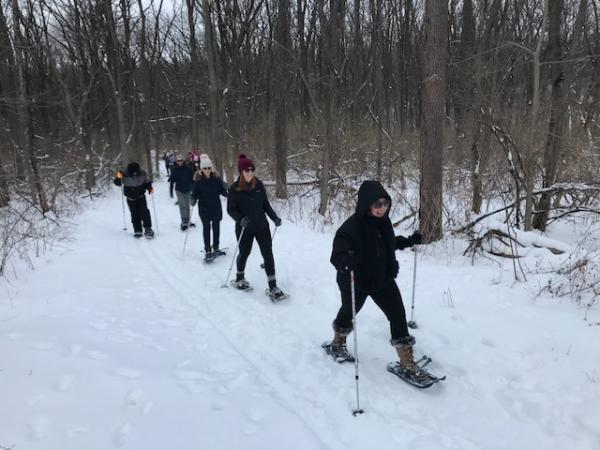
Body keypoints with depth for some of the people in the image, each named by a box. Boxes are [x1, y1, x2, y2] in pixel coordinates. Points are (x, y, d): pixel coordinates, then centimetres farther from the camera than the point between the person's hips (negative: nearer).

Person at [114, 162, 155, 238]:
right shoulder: (125, 175, -20)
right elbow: (118, 183, -10)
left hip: (141, 197, 0)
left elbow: (147, 182, 2)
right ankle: (137, 231, 9)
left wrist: (150, 188, -14)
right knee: (134, 215, 2)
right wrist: (118, 178, -30)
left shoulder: (143, 174, -15)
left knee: (144, 211, -13)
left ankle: (148, 228, -5)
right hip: (130, 199, 0)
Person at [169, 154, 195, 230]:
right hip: (179, 190, -1)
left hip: (188, 190, 1)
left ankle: (187, 221, 22)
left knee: (187, 205, 9)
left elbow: (193, 179, -1)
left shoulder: (189, 168, -5)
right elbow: (171, 181, 3)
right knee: (182, 205, -12)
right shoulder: (174, 169, -3)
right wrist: (171, 192, 2)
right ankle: (184, 222, -11)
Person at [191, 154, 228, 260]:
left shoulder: (216, 178, -4)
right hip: (204, 208, -2)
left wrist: (227, 192, -21)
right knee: (206, 228, -1)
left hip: (216, 207, 2)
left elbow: (222, 191, -1)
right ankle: (208, 250, 6)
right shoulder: (198, 180, -6)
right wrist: (193, 200, -21)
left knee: (216, 228, 10)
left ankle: (216, 248, 25)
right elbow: (195, 193, -2)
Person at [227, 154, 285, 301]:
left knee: (268, 254, -3)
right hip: (244, 229, -2)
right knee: (244, 253, 17)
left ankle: (273, 287, 3)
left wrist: (274, 217, -2)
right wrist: (240, 219, -26)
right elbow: (230, 209, -8)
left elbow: (265, 204, 7)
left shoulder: (259, 185, -3)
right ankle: (239, 279, 44)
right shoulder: (234, 189, -12)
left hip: (262, 226, 2)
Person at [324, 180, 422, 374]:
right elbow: (337, 254, -30)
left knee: (397, 313, -3)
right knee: (349, 312, 20)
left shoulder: (383, 220, -6)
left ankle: (407, 361, 10)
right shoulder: (351, 226, -28)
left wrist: (409, 241, 9)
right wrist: (347, 261, -51)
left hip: (383, 278, 5)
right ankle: (337, 344, 51)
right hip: (356, 282, -5)